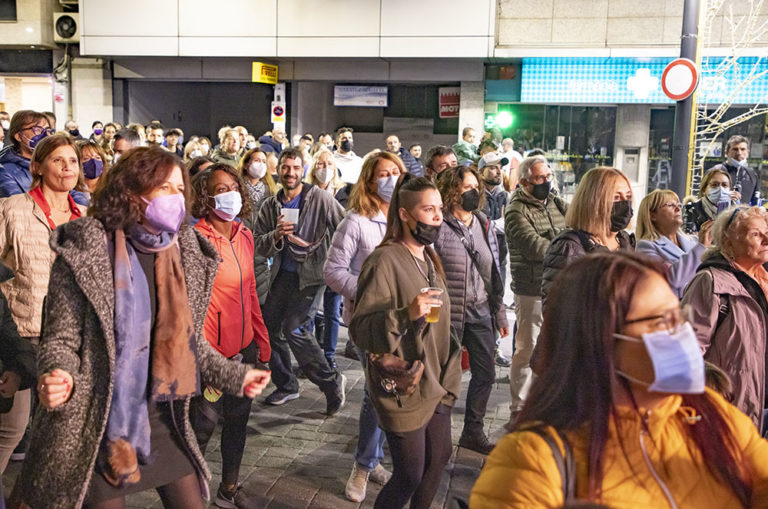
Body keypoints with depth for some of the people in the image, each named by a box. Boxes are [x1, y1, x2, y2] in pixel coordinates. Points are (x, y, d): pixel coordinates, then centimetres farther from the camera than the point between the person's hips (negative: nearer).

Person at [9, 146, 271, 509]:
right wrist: (58, 378, -30)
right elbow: (61, 338, -10)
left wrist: (235, 376, 10)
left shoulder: (186, 254, 3)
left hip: (166, 420, 5)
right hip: (98, 423, -5)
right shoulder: (85, 250, -12)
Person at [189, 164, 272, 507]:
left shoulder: (244, 236, 5)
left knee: (238, 420, 18)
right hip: (213, 352, -7)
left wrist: (262, 341, 12)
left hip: (245, 348, 7)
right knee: (203, 427, 5)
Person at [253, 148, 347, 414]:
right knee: (269, 326, 7)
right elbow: (259, 246, 3)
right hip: (282, 274, 6)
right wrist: (277, 234, -16)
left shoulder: (320, 198, -6)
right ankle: (286, 385, 26)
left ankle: (331, 381, 2)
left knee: (294, 328, -16)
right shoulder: (270, 206, 8)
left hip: (311, 274, -6)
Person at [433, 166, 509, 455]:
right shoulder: (439, 227, -10)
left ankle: (473, 432, 29)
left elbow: (494, 272, 15)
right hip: (449, 314, -6)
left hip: (481, 312, 6)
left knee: (485, 374, 11)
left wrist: (500, 313, 15)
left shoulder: (484, 225, 10)